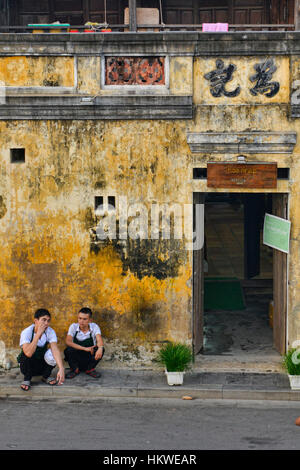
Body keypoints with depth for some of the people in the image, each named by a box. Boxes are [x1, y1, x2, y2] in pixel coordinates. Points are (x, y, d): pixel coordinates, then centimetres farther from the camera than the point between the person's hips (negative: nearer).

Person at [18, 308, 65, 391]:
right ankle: (27, 379, -9)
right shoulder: (26, 332, -25)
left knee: (50, 353, -28)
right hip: (28, 366, -2)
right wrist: (38, 334, -41)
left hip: (42, 365, 2)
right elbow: (28, 353, -41)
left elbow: (55, 349, -31)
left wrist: (61, 369, -46)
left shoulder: (50, 332, -17)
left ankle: (45, 377, -2)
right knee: (25, 354, -33)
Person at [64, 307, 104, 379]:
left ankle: (89, 369, -2)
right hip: (76, 358, -1)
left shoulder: (94, 327, -9)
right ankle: (74, 369, -2)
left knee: (101, 349, -26)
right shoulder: (73, 327, -11)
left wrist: (100, 348, -51)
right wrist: (84, 348, -36)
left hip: (89, 359, 1)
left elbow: (99, 340, -26)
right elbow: (68, 341, -25)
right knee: (69, 350, -31)